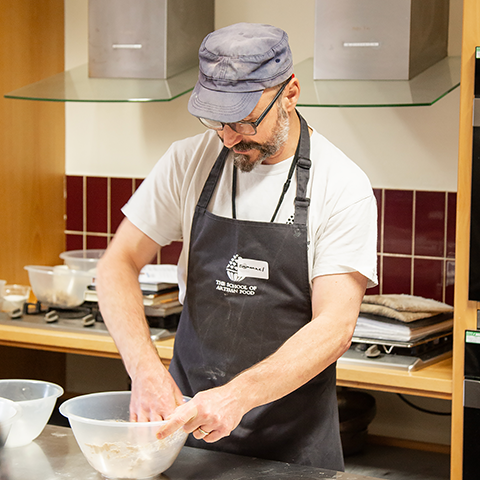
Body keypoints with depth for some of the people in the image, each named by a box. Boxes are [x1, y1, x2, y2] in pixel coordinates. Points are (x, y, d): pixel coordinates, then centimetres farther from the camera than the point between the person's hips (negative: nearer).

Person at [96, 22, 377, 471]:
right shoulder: (188, 162, -3)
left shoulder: (342, 186, -13)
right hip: (188, 407, 3)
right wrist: (146, 369, -19)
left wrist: (238, 395, -32)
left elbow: (334, 328, -18)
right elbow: (119, 263, -2)